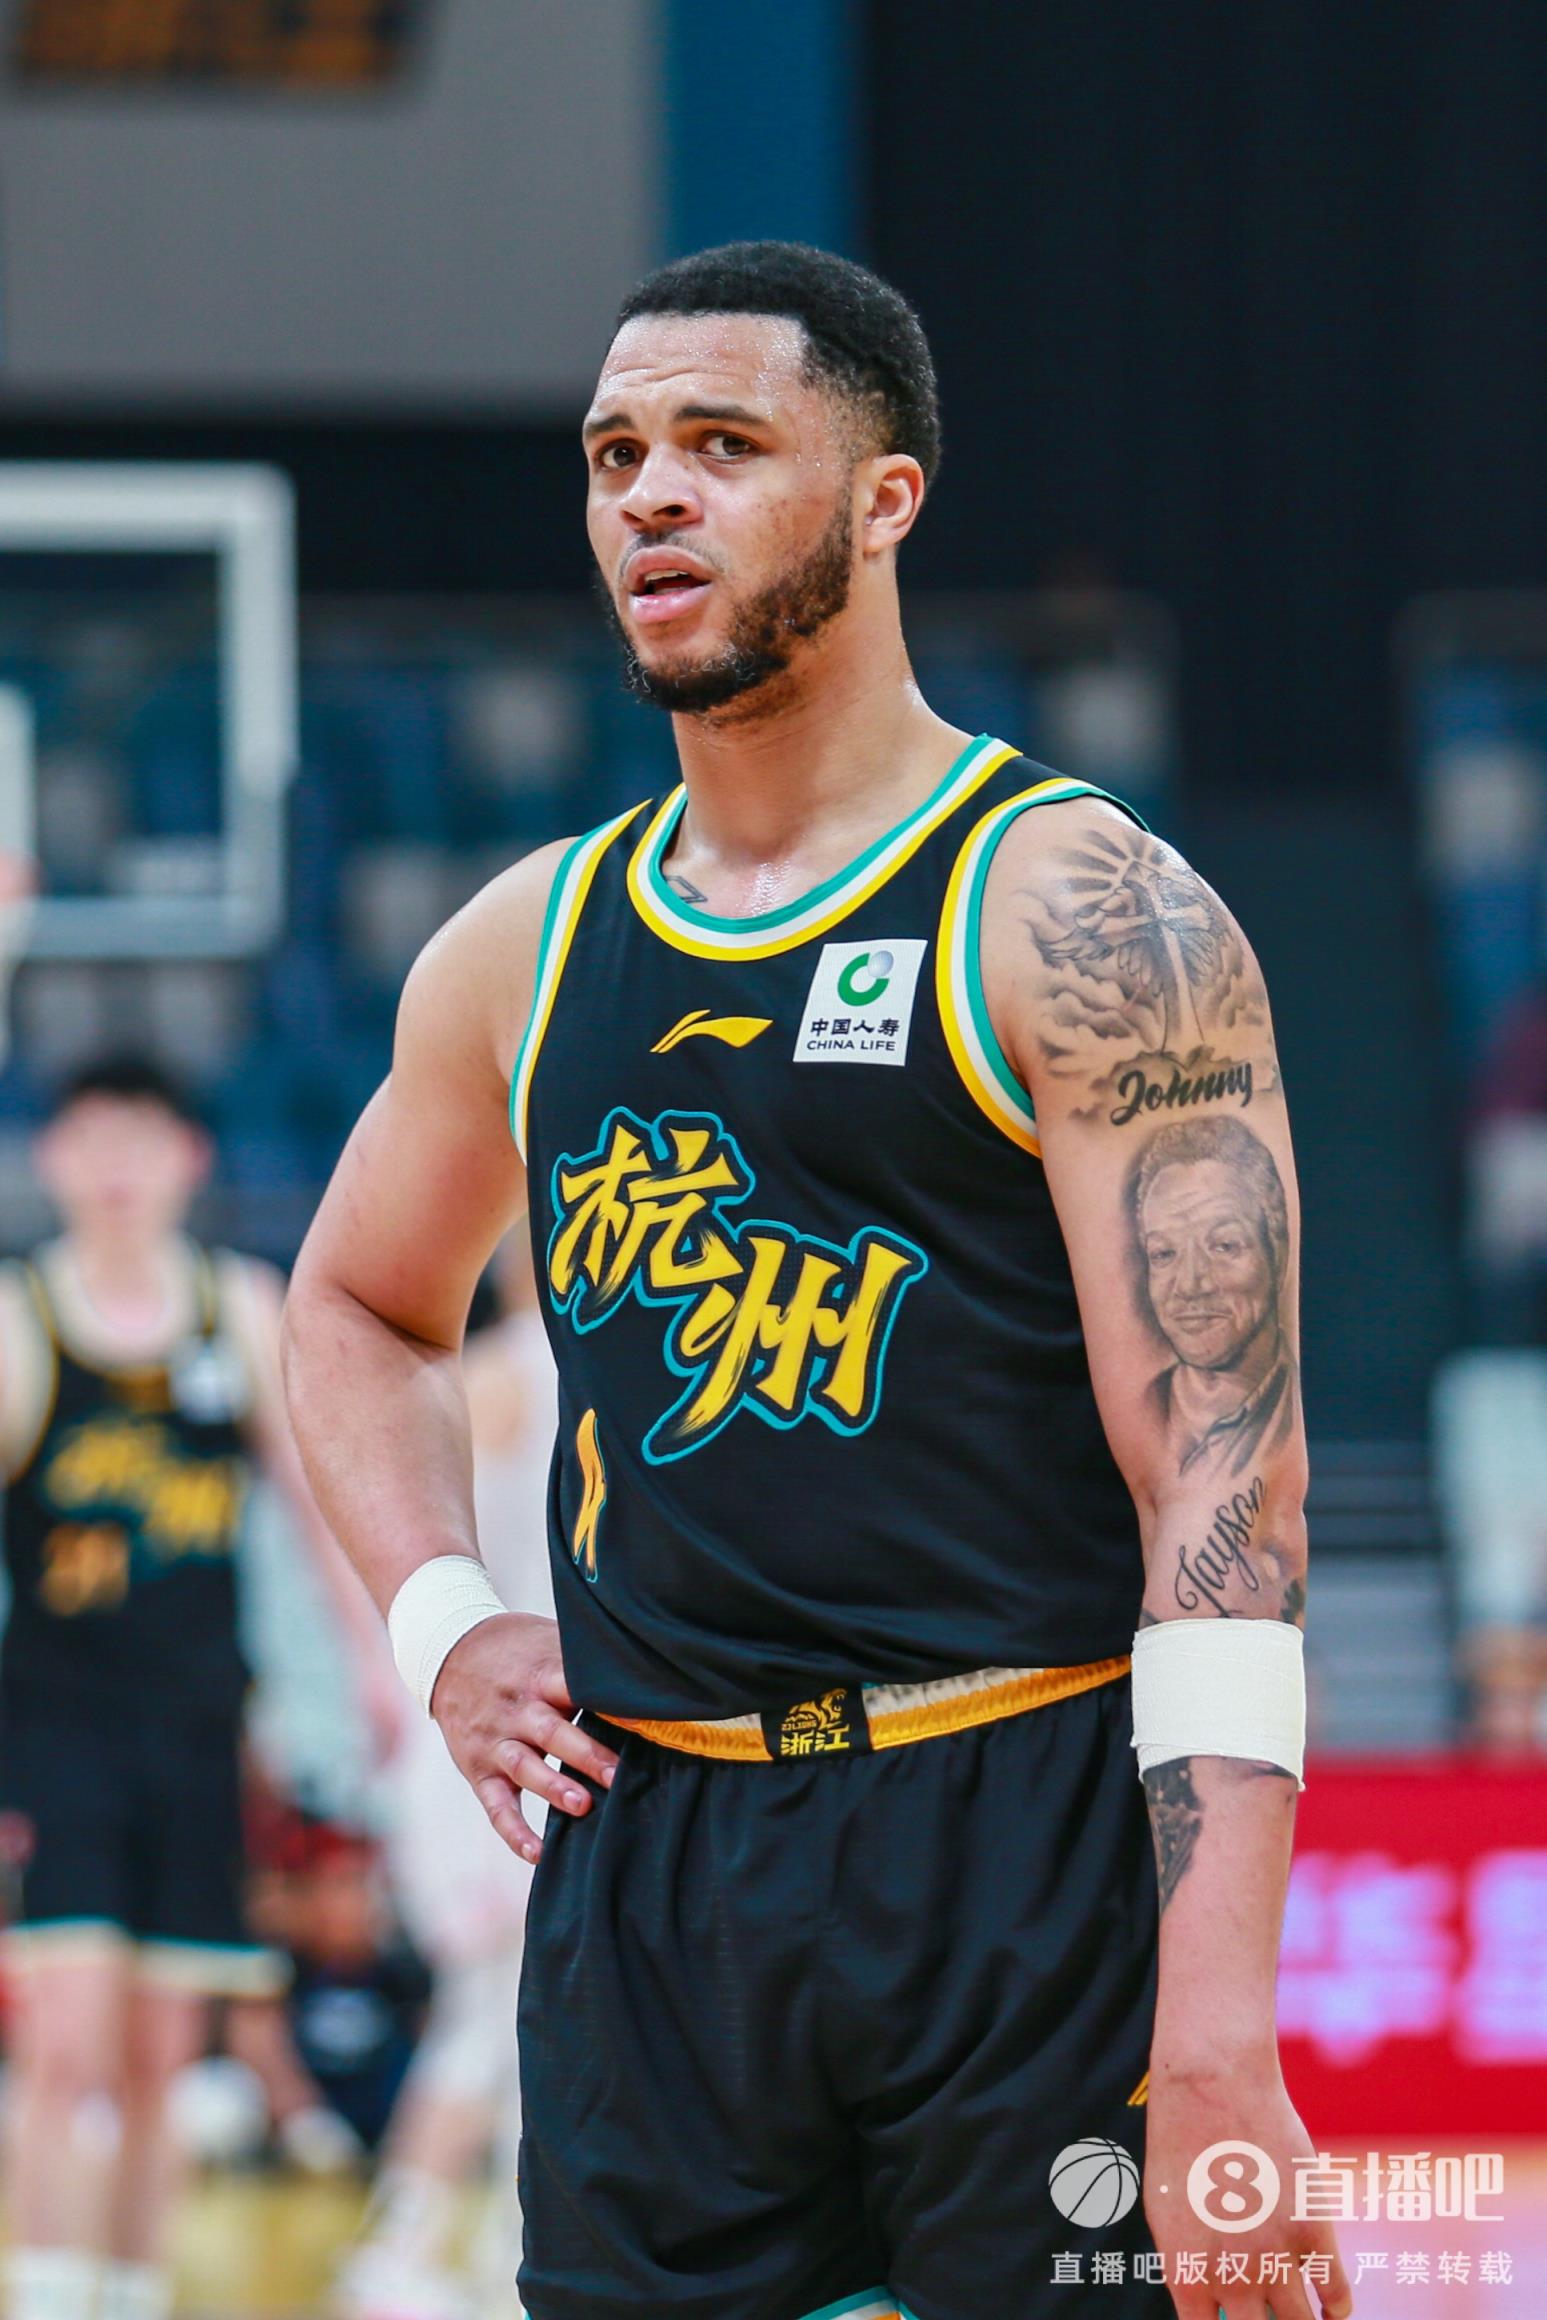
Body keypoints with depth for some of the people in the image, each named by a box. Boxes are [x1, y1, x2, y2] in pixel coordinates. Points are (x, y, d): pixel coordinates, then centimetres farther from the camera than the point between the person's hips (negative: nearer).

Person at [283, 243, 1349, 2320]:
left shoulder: (1079, 919, -6)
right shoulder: (528, 950, 13)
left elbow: (1221, 1486, -13)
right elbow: (358, 1309, 33)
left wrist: (1218, 2062, -22)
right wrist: (442, 1624, 13)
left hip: (1026, 1852, -5)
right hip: (638, 1860, 5)